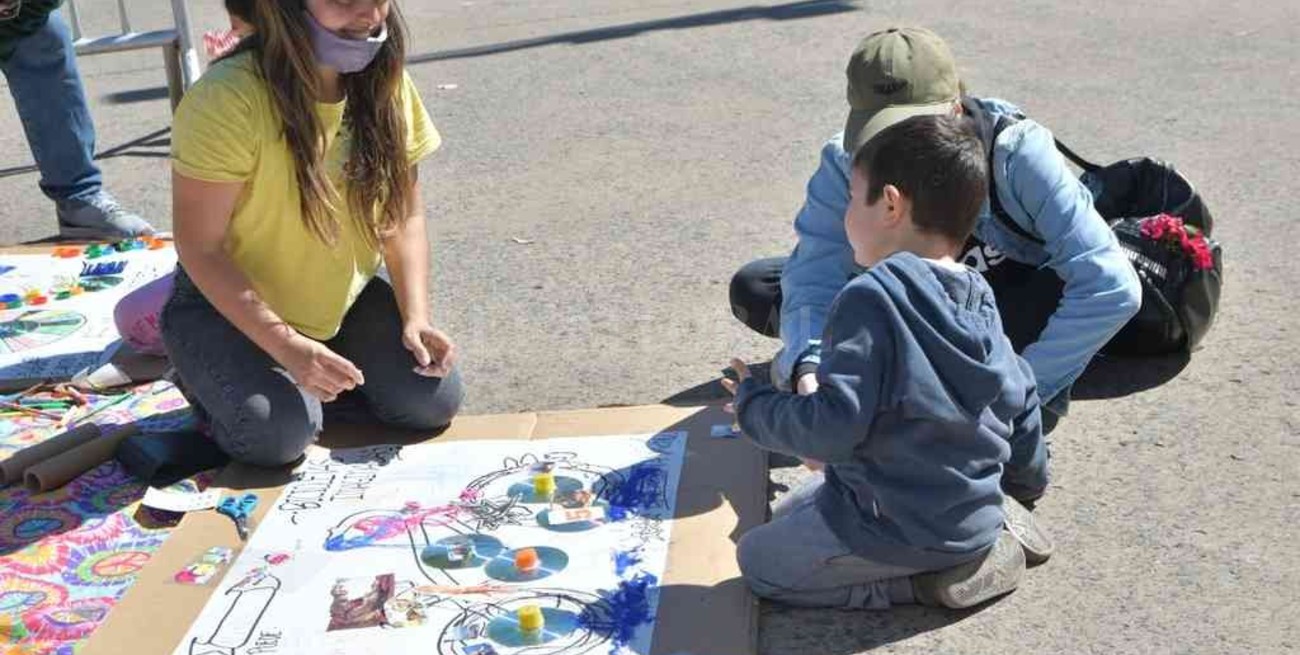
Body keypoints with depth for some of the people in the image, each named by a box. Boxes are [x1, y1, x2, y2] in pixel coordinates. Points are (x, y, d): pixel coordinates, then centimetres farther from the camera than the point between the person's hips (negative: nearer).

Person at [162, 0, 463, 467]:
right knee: (278, 433, -27)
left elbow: (404, 215, -3)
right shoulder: (226, 99, -27)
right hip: (227, 304, -4)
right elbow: (200, 247, -23)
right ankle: (218, 383, 7)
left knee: (434, 398, -13)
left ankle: (311, 384, 13)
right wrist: (286, 345, -30)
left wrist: (416, 317, -16)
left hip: (345, 302, 5)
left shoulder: (386, 85, -11)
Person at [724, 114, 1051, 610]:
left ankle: (929, 579, -3)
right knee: (791, 512, 25)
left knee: (759, 560, 10)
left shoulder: (870, 298, -23)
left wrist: (753, 404, -8)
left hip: (897, 525, -8)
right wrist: (1023, 485, 30)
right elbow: (1020, 399, 12)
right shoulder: (980, 303, 2)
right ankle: (993, 534, 12)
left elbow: (834, 426, -27)